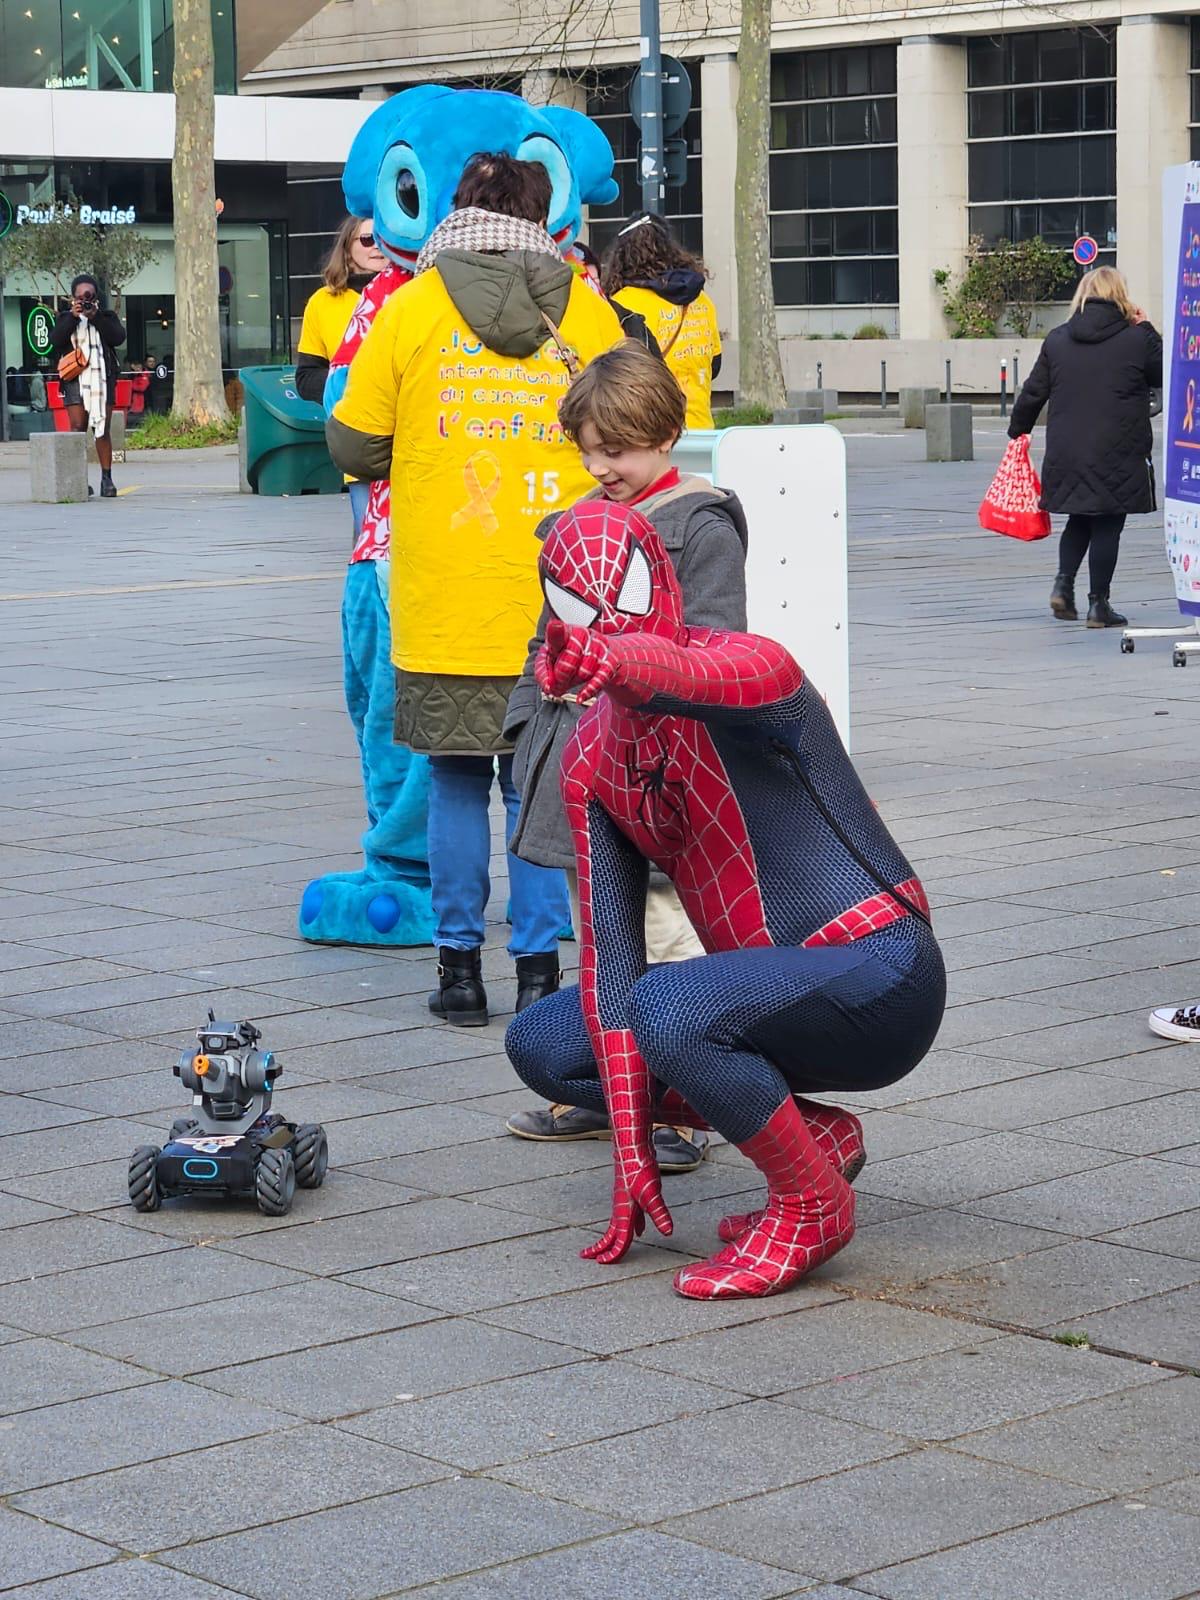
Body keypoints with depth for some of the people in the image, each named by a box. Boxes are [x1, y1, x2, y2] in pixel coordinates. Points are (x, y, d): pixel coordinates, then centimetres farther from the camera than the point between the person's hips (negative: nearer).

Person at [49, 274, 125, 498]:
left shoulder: (107, 316, 12)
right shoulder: (65, 317, 12)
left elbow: (118, 337, -5)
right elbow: (55, 340, -4)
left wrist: (96, 317, -11)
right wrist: (72, 317, -11)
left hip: (102, 378, 0)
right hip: (76, 379, 0)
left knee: (103, 428, -2)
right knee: (77, 428, -8)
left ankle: (107, 478, 0)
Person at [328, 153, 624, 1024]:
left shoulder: (411, 308, -2)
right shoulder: (587, 311, 1)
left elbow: (354, 445, 2)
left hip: (444, 594, -1)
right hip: (555, 598, 1)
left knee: (457, 781, 9)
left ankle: (461, 964, 11)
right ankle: (538, 967, 8)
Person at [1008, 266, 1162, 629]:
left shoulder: (1057, 340, 3)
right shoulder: (1137, 339, -6)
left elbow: (1033, 393, 6)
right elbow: (1163, 375, 8)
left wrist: (1018, 431, 20)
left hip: (1067, 453, 4)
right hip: (1118, 455, -3)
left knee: (1079, 520, 20)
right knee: (1107, 527, 3)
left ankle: (1063, 583, 4)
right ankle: (1098, 604, 4)